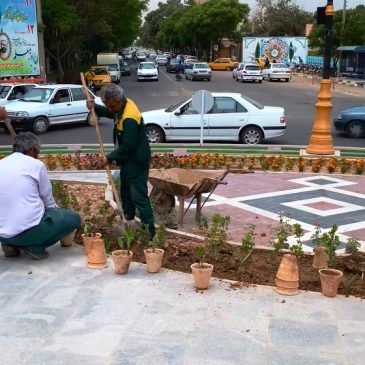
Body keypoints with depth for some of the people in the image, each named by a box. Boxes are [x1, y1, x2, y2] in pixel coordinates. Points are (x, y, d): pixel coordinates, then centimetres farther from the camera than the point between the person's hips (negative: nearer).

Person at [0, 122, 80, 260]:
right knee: (73, 218, 11)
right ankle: (35, 247, -1)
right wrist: (56, 214, 28)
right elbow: (48, 199, 6)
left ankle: (12, 244, 13)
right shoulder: (36, 164, -3)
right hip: (29, 229, -6)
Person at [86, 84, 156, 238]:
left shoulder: (129, 118, -29)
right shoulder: (123, 105, 1)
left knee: (139, 197, -8)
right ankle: (128, 222, 37)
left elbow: (127, 146, -28)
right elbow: (109, 113, 20)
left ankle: (149, 230, -3)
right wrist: (95, 108, -1)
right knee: (125, 193, 22)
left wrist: (110, 158, -16)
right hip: (128, 159, 10)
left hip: (137, 162, -10)